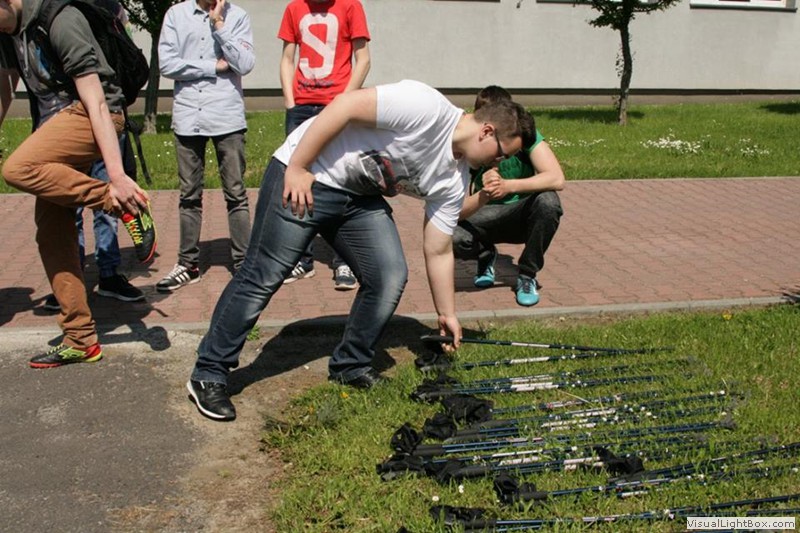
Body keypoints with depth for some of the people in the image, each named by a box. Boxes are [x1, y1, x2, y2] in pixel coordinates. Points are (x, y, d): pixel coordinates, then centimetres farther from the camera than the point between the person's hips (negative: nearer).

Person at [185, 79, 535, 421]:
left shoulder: (453, 181, 3)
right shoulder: (427, 107, -21)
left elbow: (438, 252, 9)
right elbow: (345, 105, -23)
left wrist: (446, 314, 11)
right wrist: (296, 169, -23)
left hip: (359, 199, 8)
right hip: (302, 177, -8)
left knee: (390, 278, -4)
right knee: (263, 277, -7)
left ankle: (350, 366, 16)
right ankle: (208, 375, 5)